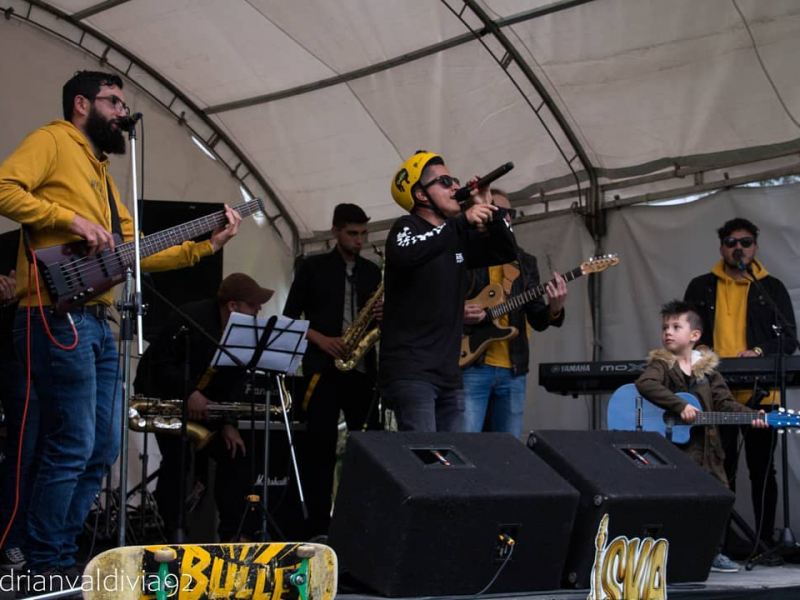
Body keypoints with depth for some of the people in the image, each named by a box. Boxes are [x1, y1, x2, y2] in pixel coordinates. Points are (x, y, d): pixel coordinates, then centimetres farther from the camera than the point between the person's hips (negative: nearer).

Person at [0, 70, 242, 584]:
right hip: (58, 317, -10)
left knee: (103, 449, 11)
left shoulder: (101, 173, 25)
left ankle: (64, 555, 20)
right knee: (72, 449, -9)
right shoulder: (53, 141, 0)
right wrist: (72, 220, -18)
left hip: (97, 324, 10)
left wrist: (209, 244, 15)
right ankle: (46, 568, 1)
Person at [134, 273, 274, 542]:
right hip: (163, 395, -7)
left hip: (205, 402, 7)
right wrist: (188, 393, -33)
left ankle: (235, 534, 2)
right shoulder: (192, 319, -24)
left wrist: (228, 423, -12)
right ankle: (172, 533, -10)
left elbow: (234, 381, -2)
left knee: (235, 452, -3)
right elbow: (159, 364, -23)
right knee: (177, 457, -23)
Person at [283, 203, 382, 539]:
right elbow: (290, 317, 2)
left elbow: (379, 317, 18)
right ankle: (317, 525, -3)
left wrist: (383, 317, -6)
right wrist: (322, 340, -12)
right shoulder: (313, 267, 4)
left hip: (362, 369, 3)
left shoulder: (372, 271, 14)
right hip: (322, 367, -3)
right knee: (320, 445, -6)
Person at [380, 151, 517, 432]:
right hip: (410, 372, -8)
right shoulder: (406, 227, -6)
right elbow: (405, 255, -29)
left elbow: (507, 252, 22)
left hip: (448, 374, 8)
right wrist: (463, 221, -28)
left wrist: (490, 211, 5)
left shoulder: (458, 235, 15)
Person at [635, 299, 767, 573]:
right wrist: (680, 406, -27)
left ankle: (713, 552, 21)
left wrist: (750, 416, -10)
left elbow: (724, 402, 6)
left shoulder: (707, 368, 11)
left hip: (705, 445, 5)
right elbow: (645, 384, -22)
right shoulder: (661, 364, -2)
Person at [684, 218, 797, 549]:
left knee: (761, 470, 4)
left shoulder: (772, 288, 7)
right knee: (720, 471, 5)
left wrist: (759, 352, -16)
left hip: (760, 394, -1)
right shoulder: (701, 287, 11)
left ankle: (765, 541, 10)